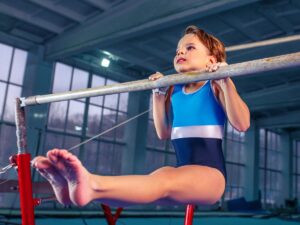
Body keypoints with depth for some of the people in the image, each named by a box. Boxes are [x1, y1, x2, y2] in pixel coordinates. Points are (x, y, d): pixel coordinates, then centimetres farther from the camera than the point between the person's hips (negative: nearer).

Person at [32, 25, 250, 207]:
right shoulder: (174, 90, 14)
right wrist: (158, 94, 11)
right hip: (184, 171, 6)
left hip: (209, 173, -5)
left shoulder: (215, 86, 0)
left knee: (162, 181, -36)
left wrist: (226, 81, -20)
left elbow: (242, 124, -11)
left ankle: (92, 185, -64)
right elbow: (164, 132, 19)